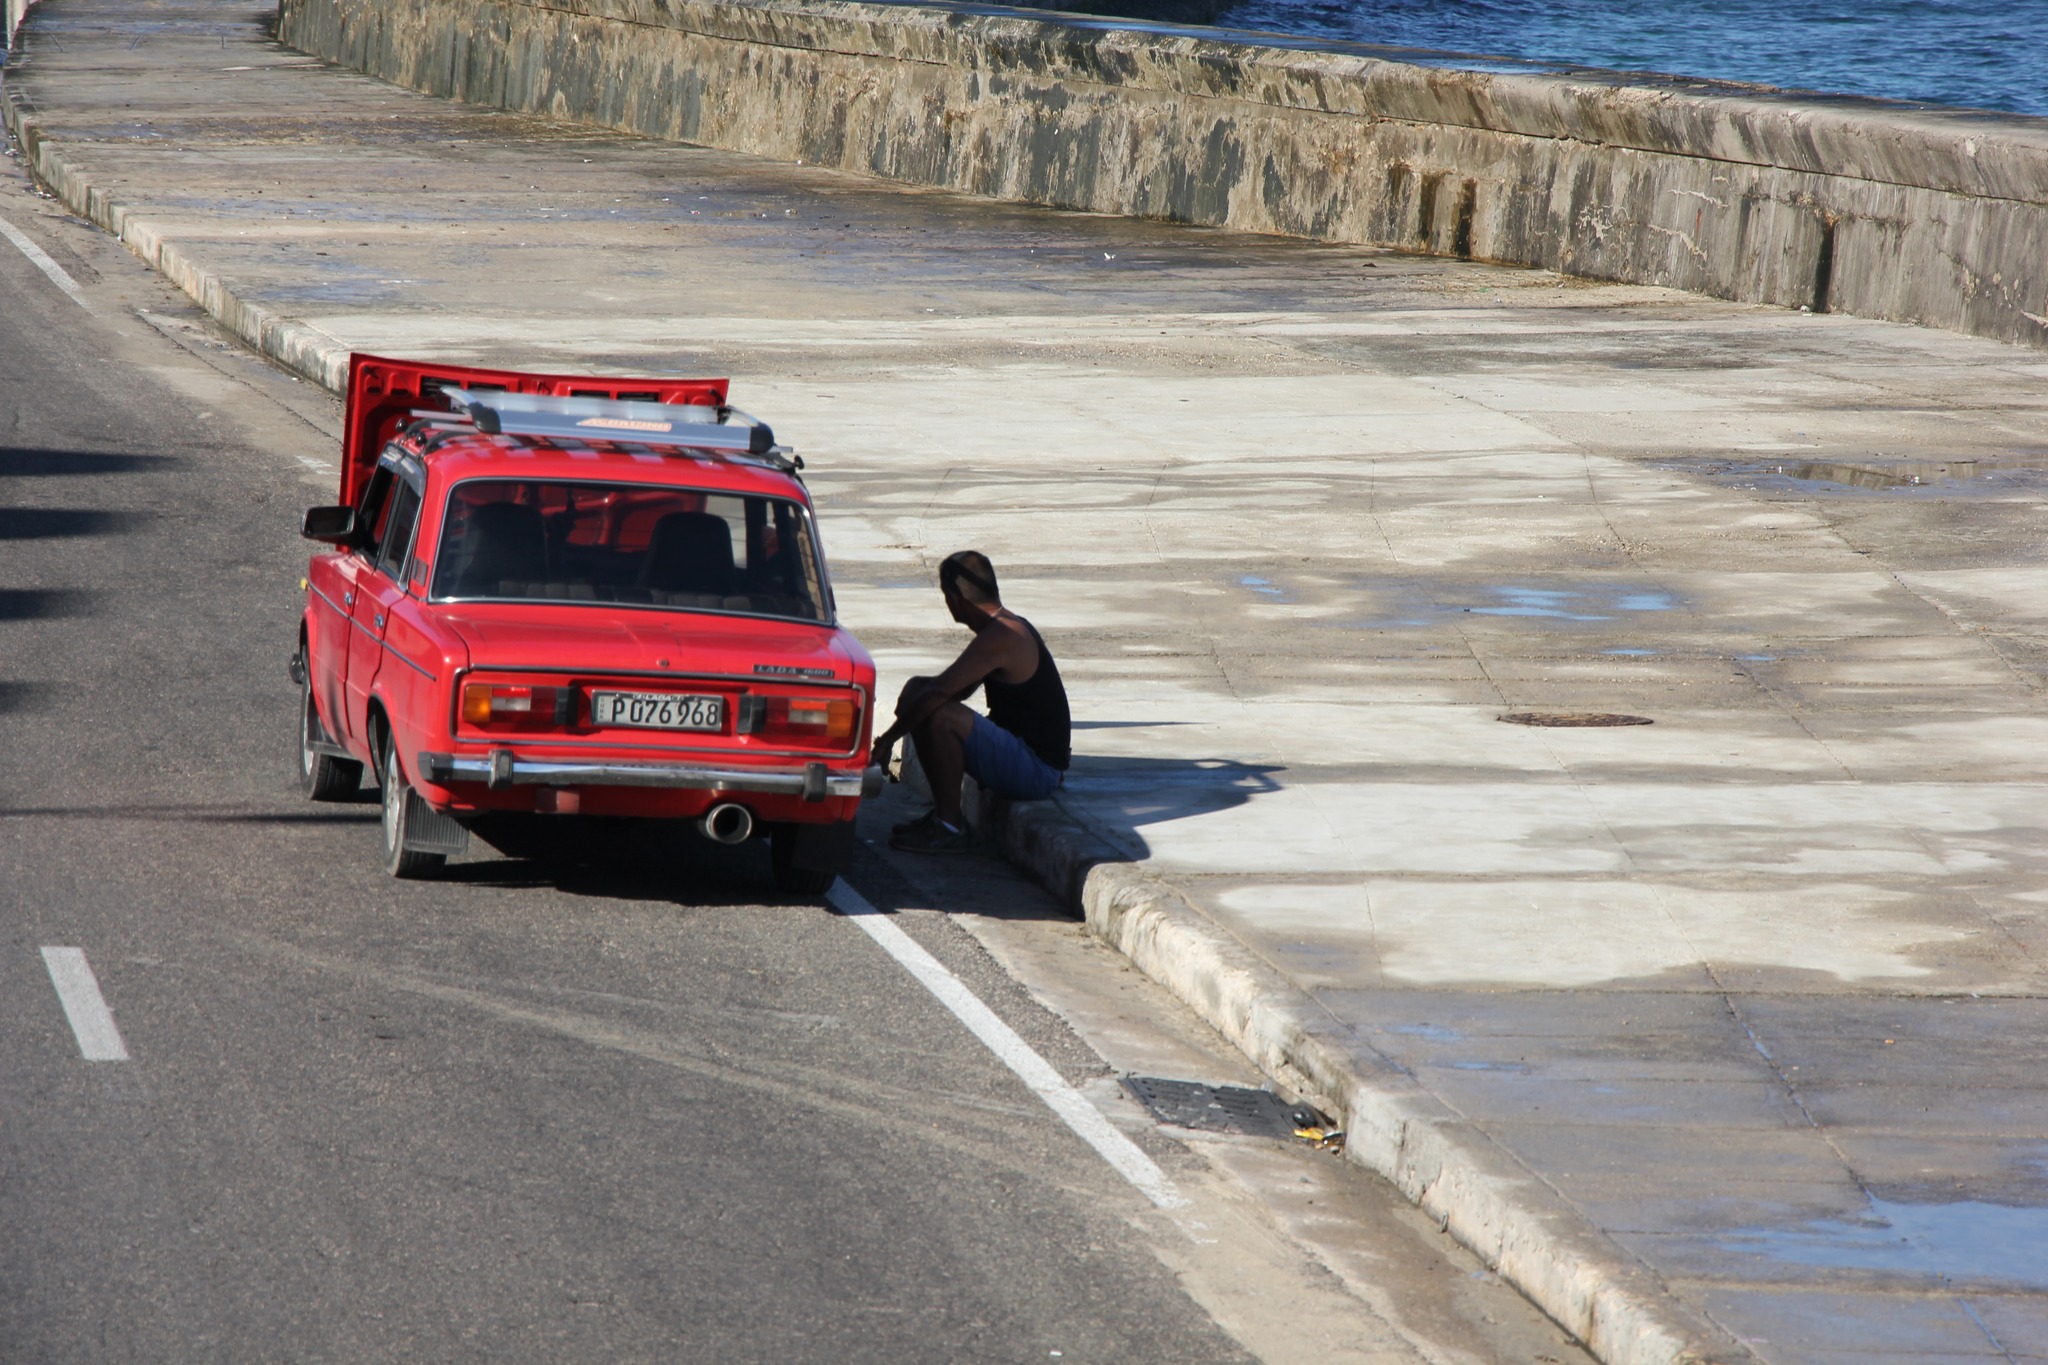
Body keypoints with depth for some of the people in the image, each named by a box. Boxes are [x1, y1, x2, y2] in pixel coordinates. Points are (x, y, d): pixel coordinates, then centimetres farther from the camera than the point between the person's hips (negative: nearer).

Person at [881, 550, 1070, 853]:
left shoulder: (1001, 638, -21)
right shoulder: (1008, 627, 12)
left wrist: (888, 738, -16)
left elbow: (938, 692, -26)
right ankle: (943, 814, 13)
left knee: (940, 717, -29)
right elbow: (956, 689, 22)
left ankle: (949, 828, -16)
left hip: (1039, 771, -10)